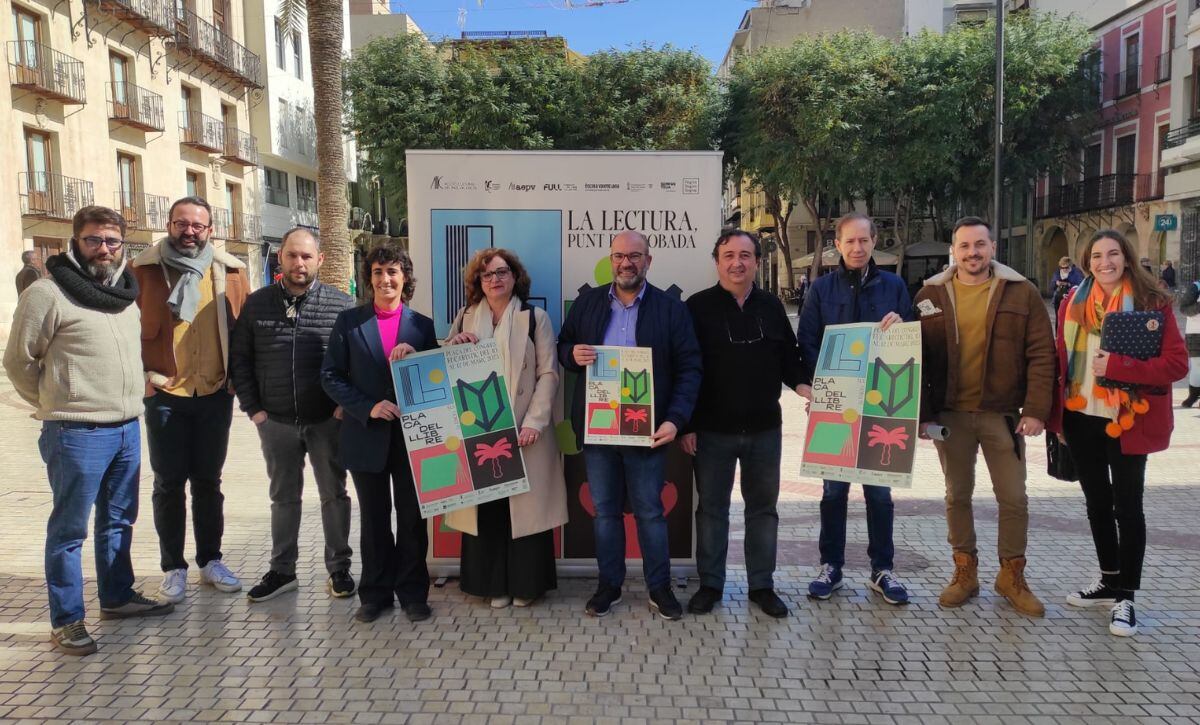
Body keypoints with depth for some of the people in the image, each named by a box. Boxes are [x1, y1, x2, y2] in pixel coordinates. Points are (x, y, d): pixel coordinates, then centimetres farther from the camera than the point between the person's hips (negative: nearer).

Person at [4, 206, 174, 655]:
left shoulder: (126, 292, 11)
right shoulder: (48, 293, -10)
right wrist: (57, 406, 3)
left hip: (127, 429, 7)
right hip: (77, 434, -7)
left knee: (118, 521, 18)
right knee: (70, 529, 3)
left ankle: (117, 597, 33)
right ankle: (66, 621, 14)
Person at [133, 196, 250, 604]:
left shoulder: (230, 272, 3)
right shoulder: (144, 270, -3)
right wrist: (144, 375, -8)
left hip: (216, 394, 2)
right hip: (165, 394, -2)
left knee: (208, 480, 13)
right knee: (169, 483, 7)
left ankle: (211, 561, 25)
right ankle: (173, 568, 19)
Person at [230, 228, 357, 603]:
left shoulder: (341, 304, -5)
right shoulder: (257, 303, 1)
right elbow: (239, 359, 7)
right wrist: (253, 408, 1)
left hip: (326, 420, -2)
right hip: (276, 421, 2)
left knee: (334, 495, 9)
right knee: (283, 497, 14)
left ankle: (338, 569, 22)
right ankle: (282, 570, 27)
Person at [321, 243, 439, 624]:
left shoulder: (422, 325, 4)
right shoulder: (349, 321, 2)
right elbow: (331, 376, -1)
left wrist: (415, 357, -16)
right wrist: (368, 408, -13)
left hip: (411, 435, 0)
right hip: (367, 436, 0)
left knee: (412, 518, 7)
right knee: (374, 519, 11)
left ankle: (412, 592, 21)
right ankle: (376, 593, 24)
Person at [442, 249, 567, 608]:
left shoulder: (535, 317, 2)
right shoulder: (465, 319, 12)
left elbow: (548, 374, -3)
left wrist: (533, 422, -13)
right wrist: (453, 348, -6)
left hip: (522, 430, -2)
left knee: (525, 505, 1)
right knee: (485, 507, 5)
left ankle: (525, 583, 15)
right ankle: (495, 584, 17)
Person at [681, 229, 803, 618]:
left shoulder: (772, 306, 6)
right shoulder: (698, 306, -4)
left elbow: (788, 358, 13)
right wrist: (686, 424, -9)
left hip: (764, 428, 3)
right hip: (712, 429, -3)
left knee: (763, 507, 11)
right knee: (712, 507, 8)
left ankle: (762, 585, 24)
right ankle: (710, 584, 21)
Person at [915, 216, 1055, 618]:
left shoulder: (1021, 293, -2)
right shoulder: (931, 295, 0)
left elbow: (1041, 354, -3)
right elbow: (917, 358, 1)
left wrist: (1036, 409, -10)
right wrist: (921, 412, -5)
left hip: (1002, 414, -1)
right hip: (949, 414, 1)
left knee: (1014, 498, 7)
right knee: (957, 496, 11)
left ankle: (1012, 575, 25)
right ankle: (965, 572, 26)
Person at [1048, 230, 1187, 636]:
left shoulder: (1152, 302, -8)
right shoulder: (1074, 303, 5)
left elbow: (1177, 363, -13)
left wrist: (1117, 366, -23)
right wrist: (1058, 413, 6)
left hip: (1127, 421, -4)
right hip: (1081, 419, 5)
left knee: (1127, 507, 3)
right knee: (1097, 502, 16)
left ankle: (1125, 598, 15)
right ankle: (1109, 582, 32)